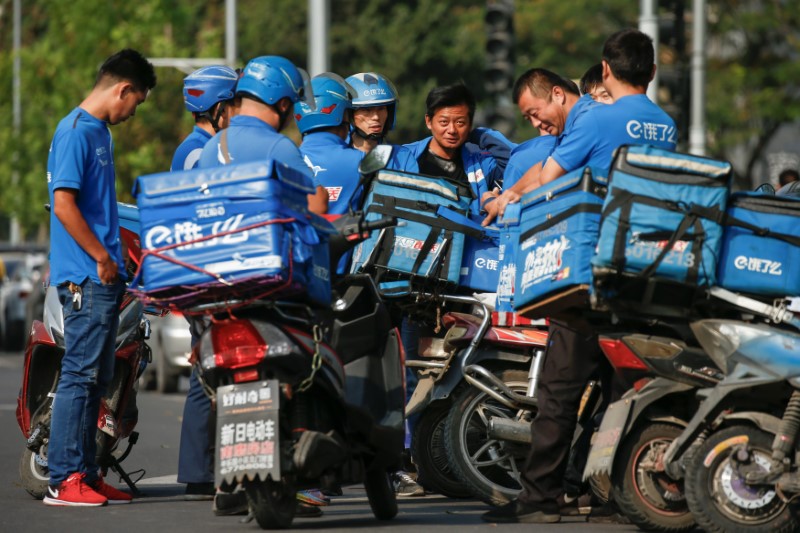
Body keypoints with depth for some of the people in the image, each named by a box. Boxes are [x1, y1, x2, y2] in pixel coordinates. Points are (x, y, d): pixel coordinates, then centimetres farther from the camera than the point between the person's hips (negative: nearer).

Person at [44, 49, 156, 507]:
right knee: (80, 374, -10)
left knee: (96, 378, 11)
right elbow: (63, 203, -19)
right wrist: (102, 258, -16)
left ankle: (86, 475, 15)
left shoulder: (99, 132, 18)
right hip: (87, 278, -10)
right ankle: (64, 479, -9)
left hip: (104, 278, 10)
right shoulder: (77, 132, -12)